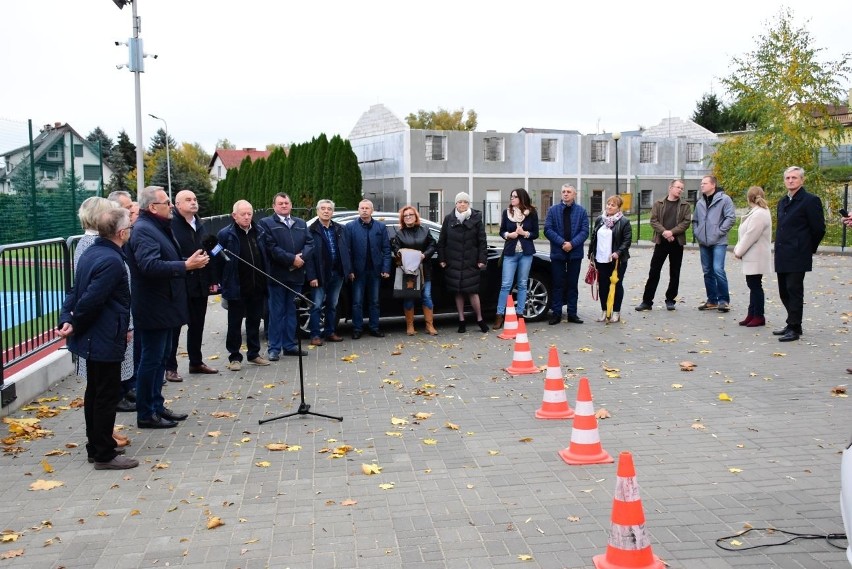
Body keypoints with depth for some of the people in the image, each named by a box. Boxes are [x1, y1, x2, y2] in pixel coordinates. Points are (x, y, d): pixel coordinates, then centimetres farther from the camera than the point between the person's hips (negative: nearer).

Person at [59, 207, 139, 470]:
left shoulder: (90, 253, 10)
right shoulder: (112, 261, -22)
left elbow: (76, 291, 7)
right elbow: (90, 300, -25)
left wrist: (67, 319, -4)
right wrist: (75, 325, -10)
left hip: (92, 339, 10)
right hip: (106, 340, -10)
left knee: (94, 393, 17)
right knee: (107, 396, -1)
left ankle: (95, 447, 28)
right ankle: (104, 455, 6)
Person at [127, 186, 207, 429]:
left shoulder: (158, 227, 15)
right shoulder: (143, 230, -18)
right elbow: (150, 266, -30)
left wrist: (190, 261, 8)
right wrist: (186, 265, -28)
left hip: (163, 306, 11)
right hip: (153, 308, -11)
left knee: (160, 358, 17)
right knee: (151, 360, -3)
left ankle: (157, 406, 27)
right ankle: (146, 414, 6)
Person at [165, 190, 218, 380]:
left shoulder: (200, 225, 13)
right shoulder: (171, 225, -13)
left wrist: (211, 280, 12)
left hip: (199, 285, 7)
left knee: (197, 325, 16)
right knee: (174, 327, 2)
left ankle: (196, 362, 29)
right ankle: (170, 367, 11)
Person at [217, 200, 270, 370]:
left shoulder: (259, 232, 8)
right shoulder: (225, 234, -7)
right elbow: (219, 260, -7)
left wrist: (265, 282, 9)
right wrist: (224, 282, -10)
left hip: (257, 287, 4)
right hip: (237, 288, -4)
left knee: (254, 321, 14)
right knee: (235, 324, 5)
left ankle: (254, 353, 25)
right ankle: (234, 357, 14)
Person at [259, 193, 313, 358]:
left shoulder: (301, 223, 17)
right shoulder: (266, 223, 0)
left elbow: (309, 244, 7)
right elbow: (271, 248, -12)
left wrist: (302, 257, -12)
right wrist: (292, 259, -16)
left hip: (296, 275, 5)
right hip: (277, 275, -5)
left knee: (292, 312, 11)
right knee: (277, 312, -1)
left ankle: (290, 345, 18)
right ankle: (274, 348, 3)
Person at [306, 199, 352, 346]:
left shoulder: (339, 229, 9)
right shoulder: (312, 230, -7)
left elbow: (346, 250, 11)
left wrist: (349, 269, 5)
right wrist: (312, 276, -15)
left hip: (337, 273, 5)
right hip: (320, 274, -5)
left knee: (332, 305, 14)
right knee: (317, 306, -1)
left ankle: (330, 332, 22)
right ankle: (315, 335, 4)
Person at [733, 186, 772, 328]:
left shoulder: (759, 214, -18)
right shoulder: (756, 212, 16)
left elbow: (750, 236, -20)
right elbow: (745, 233, 16)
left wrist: (739, 251, -13)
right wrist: (738, 249, 8)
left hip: (756, 257, -10)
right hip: (752, 257, 10)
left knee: (755, 285, -4)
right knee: (752, 285, 13)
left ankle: (759, 316, 4)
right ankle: (752, 314, 20)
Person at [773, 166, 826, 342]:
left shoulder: (810, 201, -8)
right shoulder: (783, 202, 17)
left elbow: (819, 229, -7)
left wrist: (808, 249, 1)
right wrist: (780, 248, 15)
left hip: (797, 257, -8)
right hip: (782, 257, 8)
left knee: (794, 291, -5)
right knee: (784, 292, 12)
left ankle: (794, 329, 1)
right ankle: (793, 324, 23)